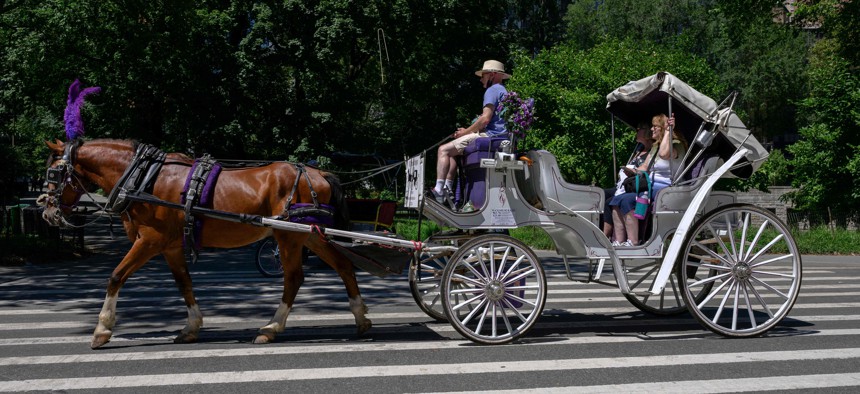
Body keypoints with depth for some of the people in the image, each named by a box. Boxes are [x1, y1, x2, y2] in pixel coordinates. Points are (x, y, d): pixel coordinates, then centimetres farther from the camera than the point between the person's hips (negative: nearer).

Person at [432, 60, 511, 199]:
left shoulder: (492, 90, -6)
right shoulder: (504, 91, 25)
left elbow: (485, 119, -18)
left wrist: (464, 132, -6)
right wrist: (467, 131, 15)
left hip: (489, 136, -10)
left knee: (444, 150, -10)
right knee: (452, 151, 20)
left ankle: (438, 189, -19)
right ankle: (447, 188, 10)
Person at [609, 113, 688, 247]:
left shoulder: (676, 145, -7)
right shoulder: (656, 146, 24)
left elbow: (664, 154, -30)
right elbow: (645, 166, 23)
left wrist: (668, 130, -21)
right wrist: (635, 172, 1)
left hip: (664, 188, -9)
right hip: (651, 187, 9)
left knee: (627, 200, -27)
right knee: (616, 201, -12)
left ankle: (633, 242, -24)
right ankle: (618, 242, -18)